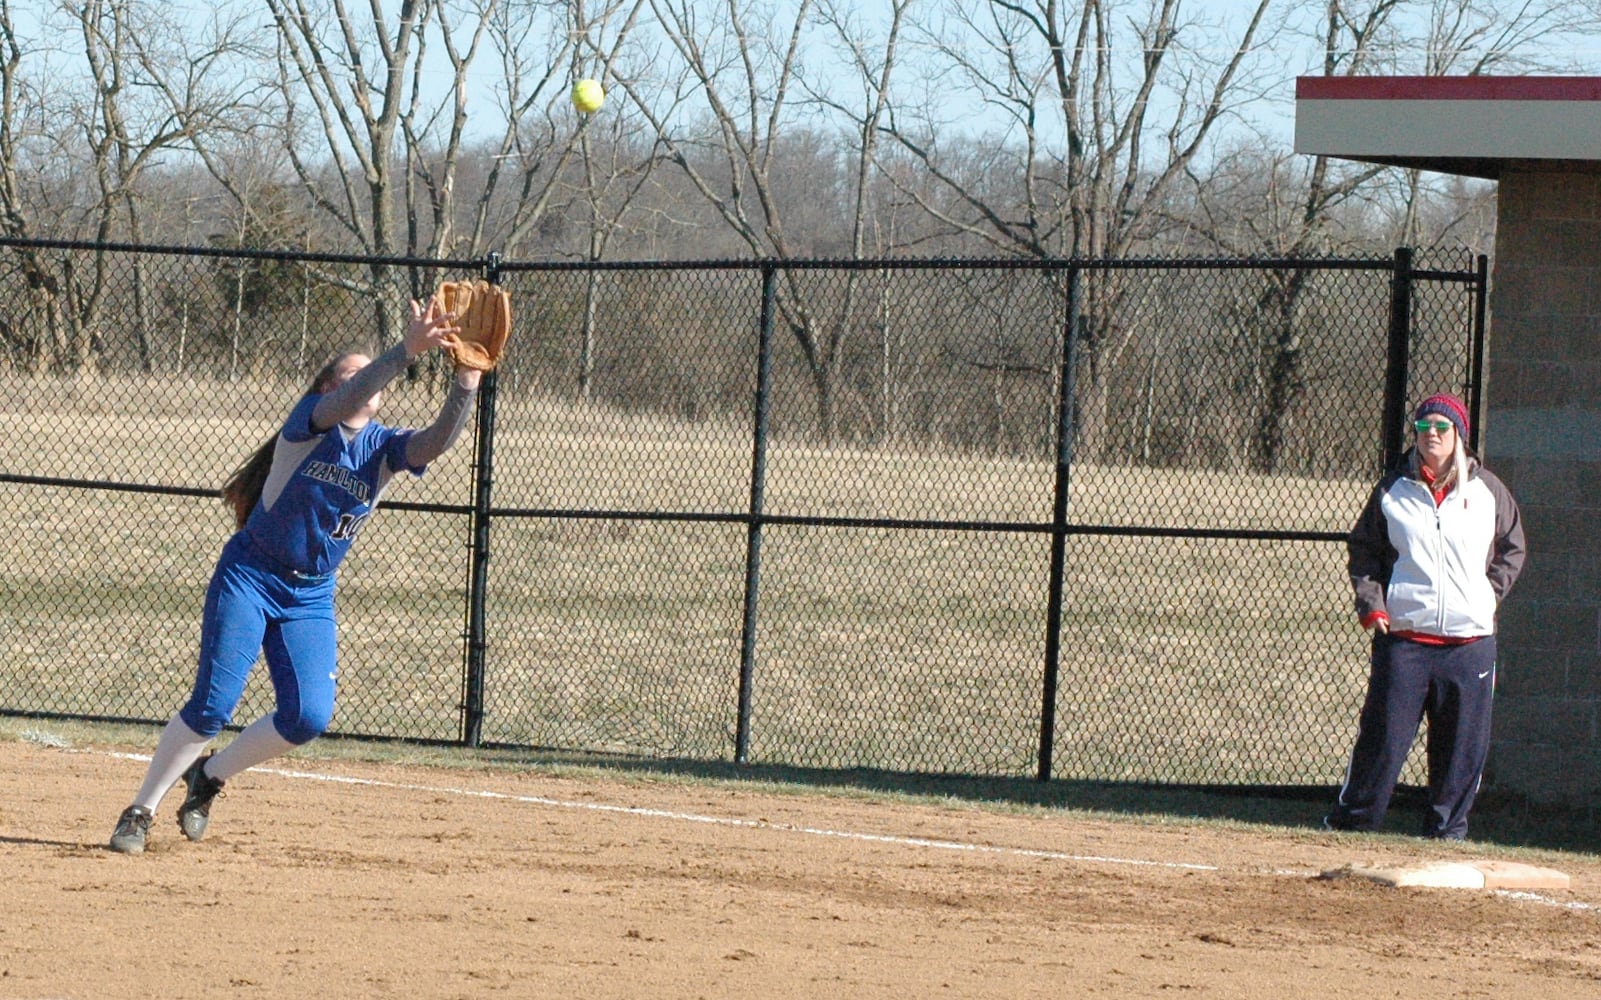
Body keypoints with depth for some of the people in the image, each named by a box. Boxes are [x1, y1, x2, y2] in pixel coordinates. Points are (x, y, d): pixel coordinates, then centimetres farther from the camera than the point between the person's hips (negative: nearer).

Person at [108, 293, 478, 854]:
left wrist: (467, 379, -33)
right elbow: (347, 401, -31)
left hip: (311, 597, 5)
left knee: (309, 716, -9)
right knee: (213, 703, -14)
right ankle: (140, 811, 1)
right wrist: (408, 349, -42)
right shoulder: (310, 423, -9)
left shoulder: (384, 448, 2)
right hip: (249, 577, -5)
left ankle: (210, 775, 16)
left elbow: (438, 440, -17)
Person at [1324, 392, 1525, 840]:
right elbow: (1362, 549, 11)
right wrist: (1370, 603, -2)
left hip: (1470, 640, 1)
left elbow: (1512, 550, 17)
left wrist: (1490, 595, 6)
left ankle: (1448, 825, 15)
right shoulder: (1393, 489, 5)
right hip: (1402, 637, -1)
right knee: (1383, 735, -2)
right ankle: (1352, 817, 8)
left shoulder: (1487, 491, 7)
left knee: (1463, 743, 3)